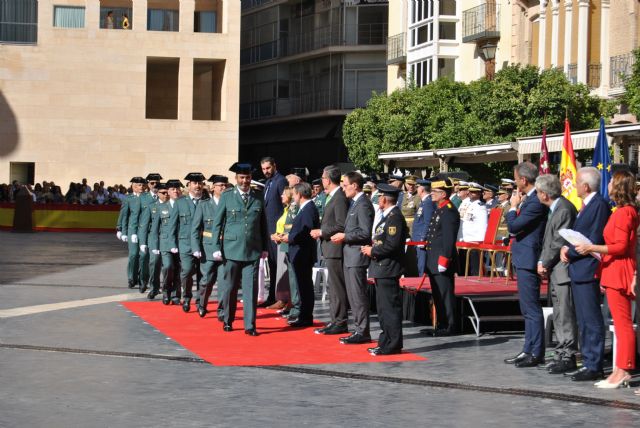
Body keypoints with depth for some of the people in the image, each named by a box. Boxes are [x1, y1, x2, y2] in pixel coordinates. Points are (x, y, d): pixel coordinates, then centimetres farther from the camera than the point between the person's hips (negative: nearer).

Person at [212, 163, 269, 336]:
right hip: (232, 249, -1)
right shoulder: (226, 196, 2)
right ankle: (228, 321, 23)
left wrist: (265, 248, 9)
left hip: (253, 250, 1)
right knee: (230, 288, 7)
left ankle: (250, 325, 0)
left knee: (251, 288, -4)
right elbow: (217, 223, 3)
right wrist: (216, 247, -2)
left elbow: (263, 224, 12)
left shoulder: (258, 198, 8)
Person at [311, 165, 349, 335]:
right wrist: (321, 232, 11)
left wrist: (321, 232, -15)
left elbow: (341, 226, -22)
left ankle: (340, 323, -2)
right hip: (330, 248, 11)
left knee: (337, 286, -6)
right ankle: (335, 320, 22)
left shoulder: (340, 198, -17)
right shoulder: (332, 197, 14)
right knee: (333, 286, 15)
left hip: (335, 249, -11)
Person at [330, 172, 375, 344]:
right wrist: (342, 236, 9)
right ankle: (359, 329, 19)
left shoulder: (363, 204, -15)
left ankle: (363, 332, -2)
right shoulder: (355, 203, 17)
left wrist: (344, 236, -15)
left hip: (357, 255, -10)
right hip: (350, 255, 10)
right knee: (353, 296, 13)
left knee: (359, 295, -6)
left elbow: (365, 232, -21)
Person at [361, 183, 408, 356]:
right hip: (382, 270, 11)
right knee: (383, 308, 15)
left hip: (388, 270, -11)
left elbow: (392, 244, -24)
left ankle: (392, 345, -3)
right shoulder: (387, 216, 17)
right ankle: (386, 342, 22)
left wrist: (373, 251, -14)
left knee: (390, 307, -7)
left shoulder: (395, 217, -15)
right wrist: (371, 248, 10)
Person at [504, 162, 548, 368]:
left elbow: (513, 226, -21)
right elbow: (515, 226, 17)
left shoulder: (536, 202, -19)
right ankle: (529, 350, 22)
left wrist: (513, 207, -7)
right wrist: (517, 205, 7)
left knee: (532, 308, -6)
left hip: (528, 259, -11)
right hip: (523, 259, 11)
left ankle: (536, 353, -1)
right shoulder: (529, 199, 12)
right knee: (528, 309, 15)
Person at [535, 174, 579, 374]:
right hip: (554, 270, 10)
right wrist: (542, 262, 7)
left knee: (565, 314, -8)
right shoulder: (554, 209, 16)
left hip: (563, 269, -10)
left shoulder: (565, 209, -16)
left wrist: (545, 263, -9)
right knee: (559, 314, 13)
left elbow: (560, 242, -18)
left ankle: (568, 357, -6)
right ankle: (562, 353, 19)